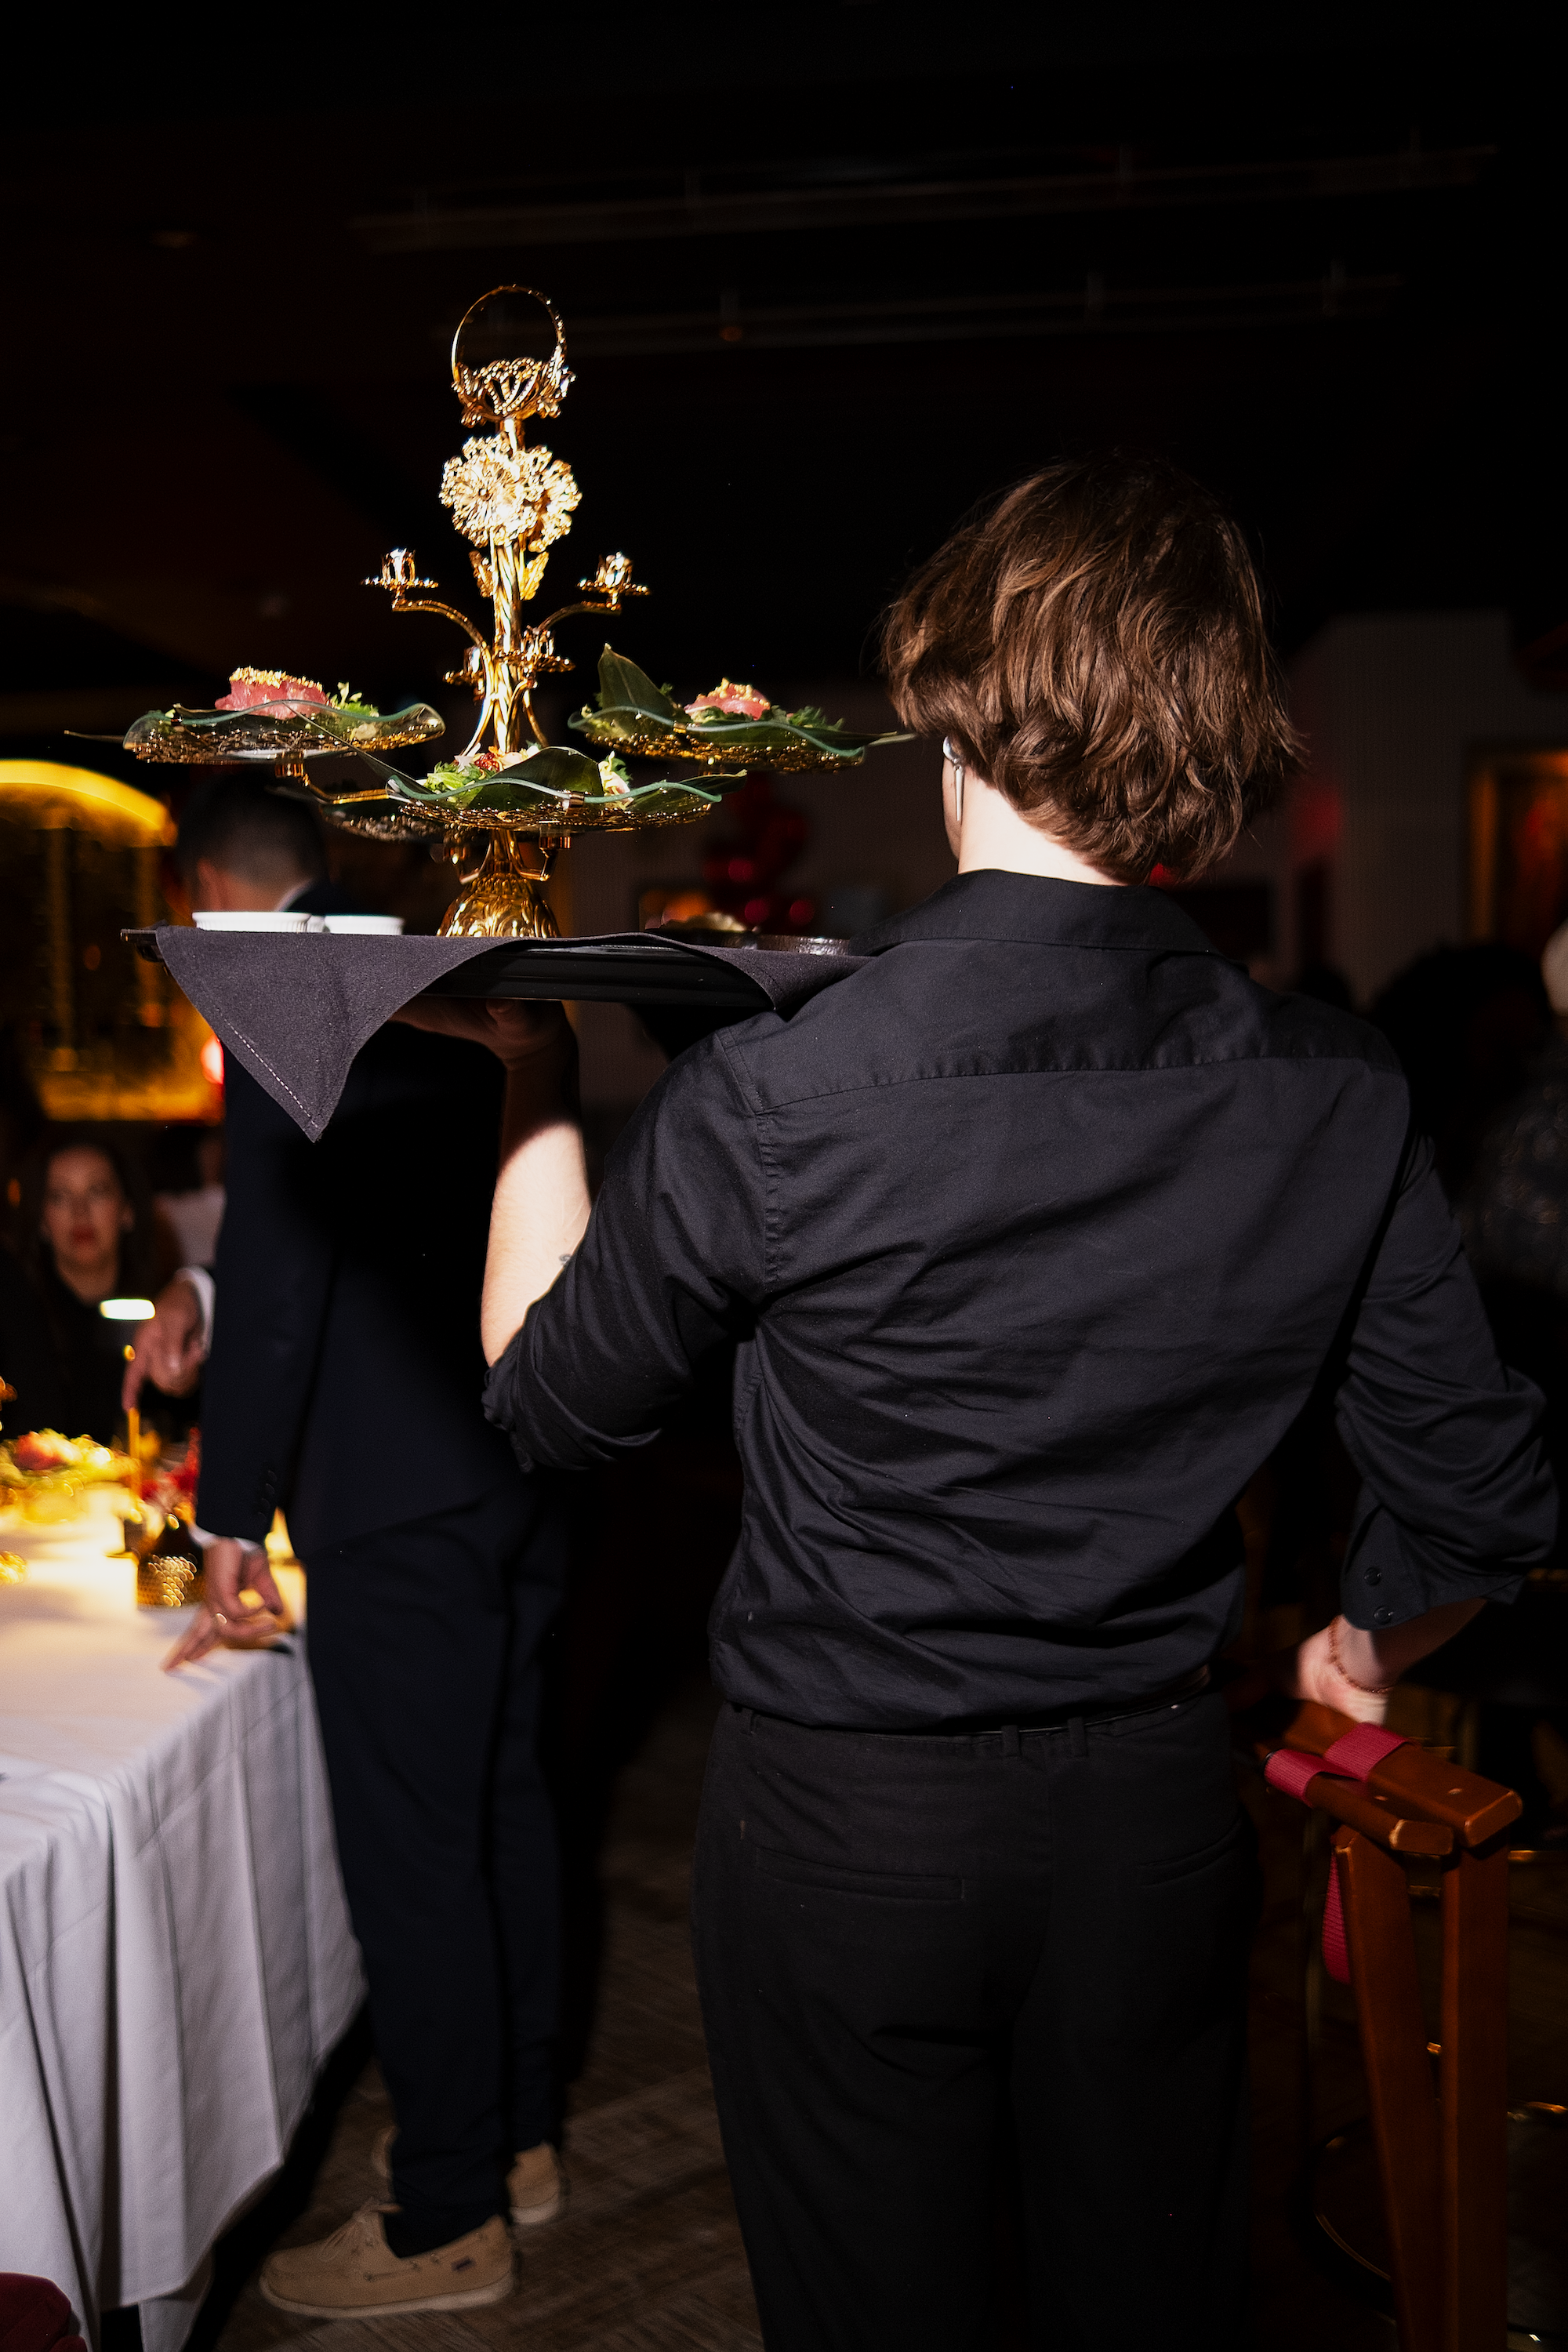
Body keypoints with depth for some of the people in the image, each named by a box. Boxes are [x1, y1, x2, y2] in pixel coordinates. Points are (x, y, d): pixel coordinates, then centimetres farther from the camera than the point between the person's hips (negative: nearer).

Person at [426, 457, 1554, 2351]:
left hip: (846, 1824, -2)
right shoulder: (1338, 1095, -12)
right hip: (1157, 1808, 3)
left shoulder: (770, 1099, -22)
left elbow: (549, 1394, -4)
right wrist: (1365, 1647, 19)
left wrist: (537, 1078, 8)